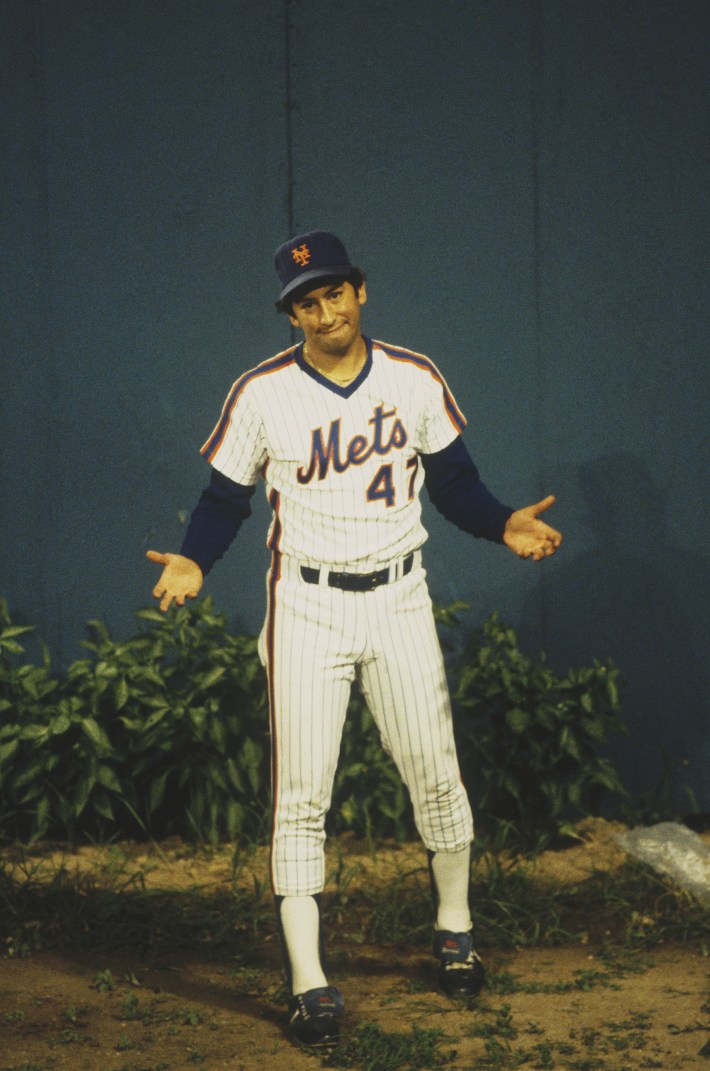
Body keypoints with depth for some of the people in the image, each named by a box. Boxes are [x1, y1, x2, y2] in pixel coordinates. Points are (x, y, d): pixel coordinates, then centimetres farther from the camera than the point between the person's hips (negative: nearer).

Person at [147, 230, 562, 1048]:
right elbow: (225, 497, 0)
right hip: (306, 606, -2)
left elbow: (452, 481, 10)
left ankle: (453, 927, 30)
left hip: (399, 600, 2)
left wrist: (504, 525, -8)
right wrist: (194, 562, -18)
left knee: (436, 774, 8)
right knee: (301, 797, -5)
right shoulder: (261, 395, -6)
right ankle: (307, 982, -2)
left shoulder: (415, 381, 1)